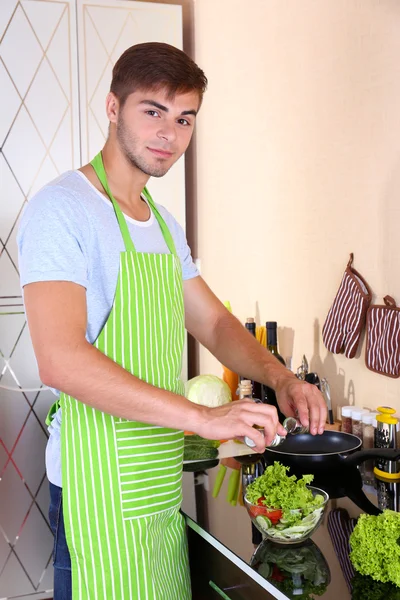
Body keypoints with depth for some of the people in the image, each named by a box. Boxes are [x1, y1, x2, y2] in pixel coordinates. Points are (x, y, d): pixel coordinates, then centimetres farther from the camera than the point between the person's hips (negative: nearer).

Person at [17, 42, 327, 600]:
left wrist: (278, 376, -3)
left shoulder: (164, 224, 13)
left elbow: (214, 323, 16)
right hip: (101, 487, -8)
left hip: (162, 480, 8)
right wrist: (202, 416, -28)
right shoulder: (62, 208, -15)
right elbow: (61, 361, -26)